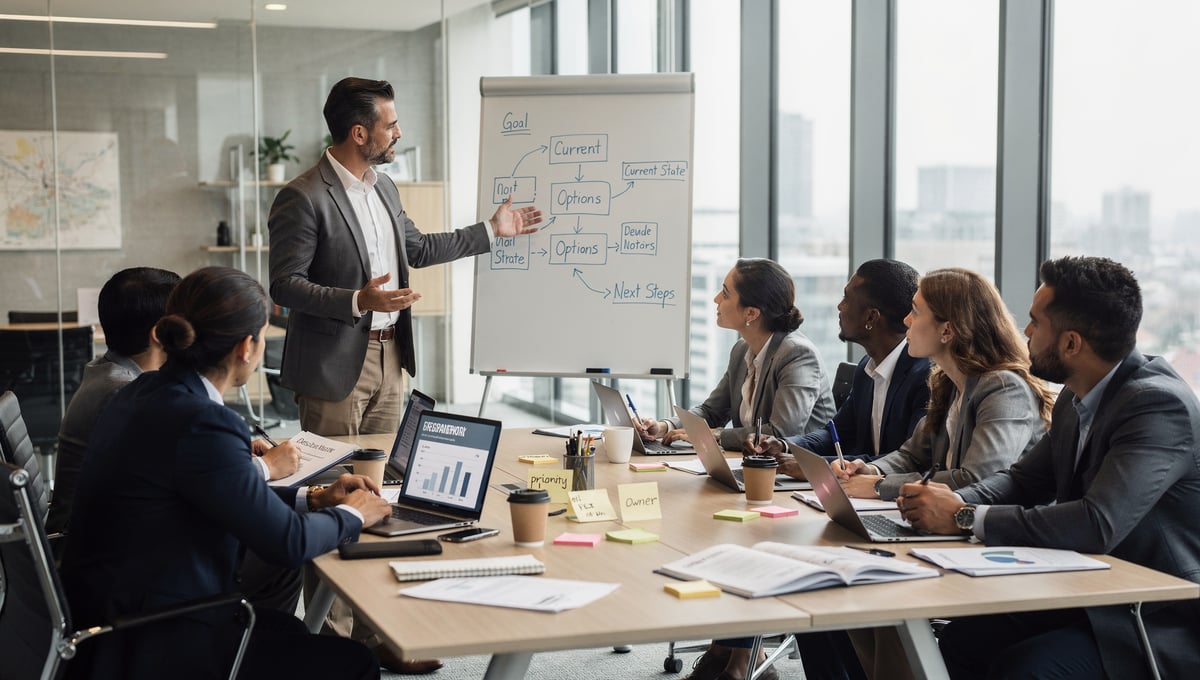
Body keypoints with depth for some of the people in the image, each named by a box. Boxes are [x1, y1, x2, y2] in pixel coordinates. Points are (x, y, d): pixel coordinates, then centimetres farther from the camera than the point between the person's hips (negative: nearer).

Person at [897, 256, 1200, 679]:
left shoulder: (1160, 404, -23)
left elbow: (1097, 525, -33)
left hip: (1163, 623, -8)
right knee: (961, 640, -6)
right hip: (1091, 599, 8)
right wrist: (954, 501, -9)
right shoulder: (1077, 398, 4)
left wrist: (966, 518, -26)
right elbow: (1026, 480, 13)